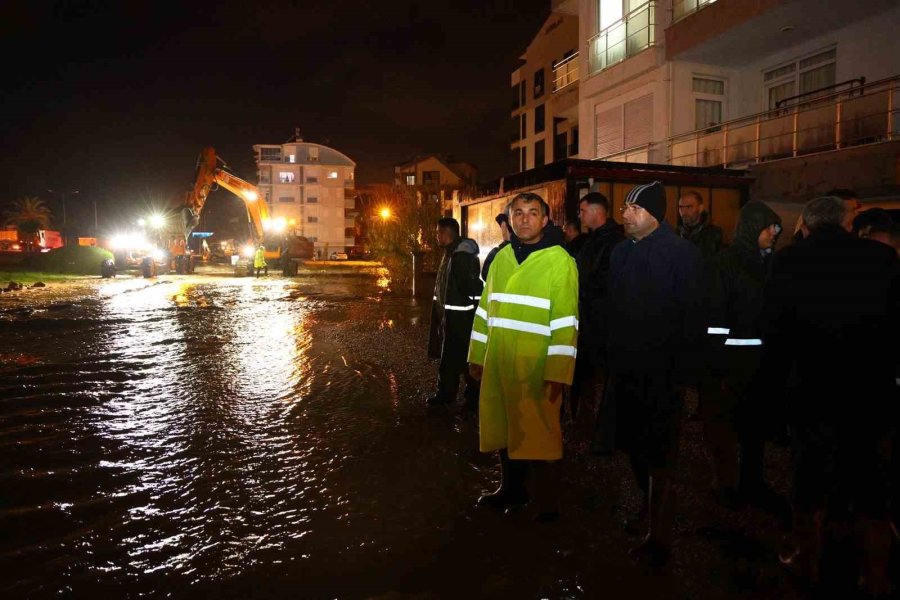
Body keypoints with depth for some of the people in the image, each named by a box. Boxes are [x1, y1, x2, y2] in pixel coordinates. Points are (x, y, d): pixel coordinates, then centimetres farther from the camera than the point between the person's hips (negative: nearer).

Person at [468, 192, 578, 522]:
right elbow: (485, 309, 13)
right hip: (498, 363, 6)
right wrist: (477, 355, 12)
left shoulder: (559, 261, -8)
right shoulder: (501, 258, 9)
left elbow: (565, 321, -12)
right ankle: (511, 489, 38)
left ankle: (544, 503, 25)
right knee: (504, 429, 17)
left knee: (537, 433, 6)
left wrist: (557, 372, -16)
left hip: (535, 367, -5)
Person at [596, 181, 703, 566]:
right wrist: (609, 356, 9)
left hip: (662, 371, -6)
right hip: (626, 367, 6)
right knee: (634, 446, 17)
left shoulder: (681, 252, -9)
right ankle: (649, 507, 40)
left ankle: (659, 537, 18)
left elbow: (691, 315, -13)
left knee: (659, 454, 3)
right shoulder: (621, 252, 10)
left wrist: (683, 372, -16)